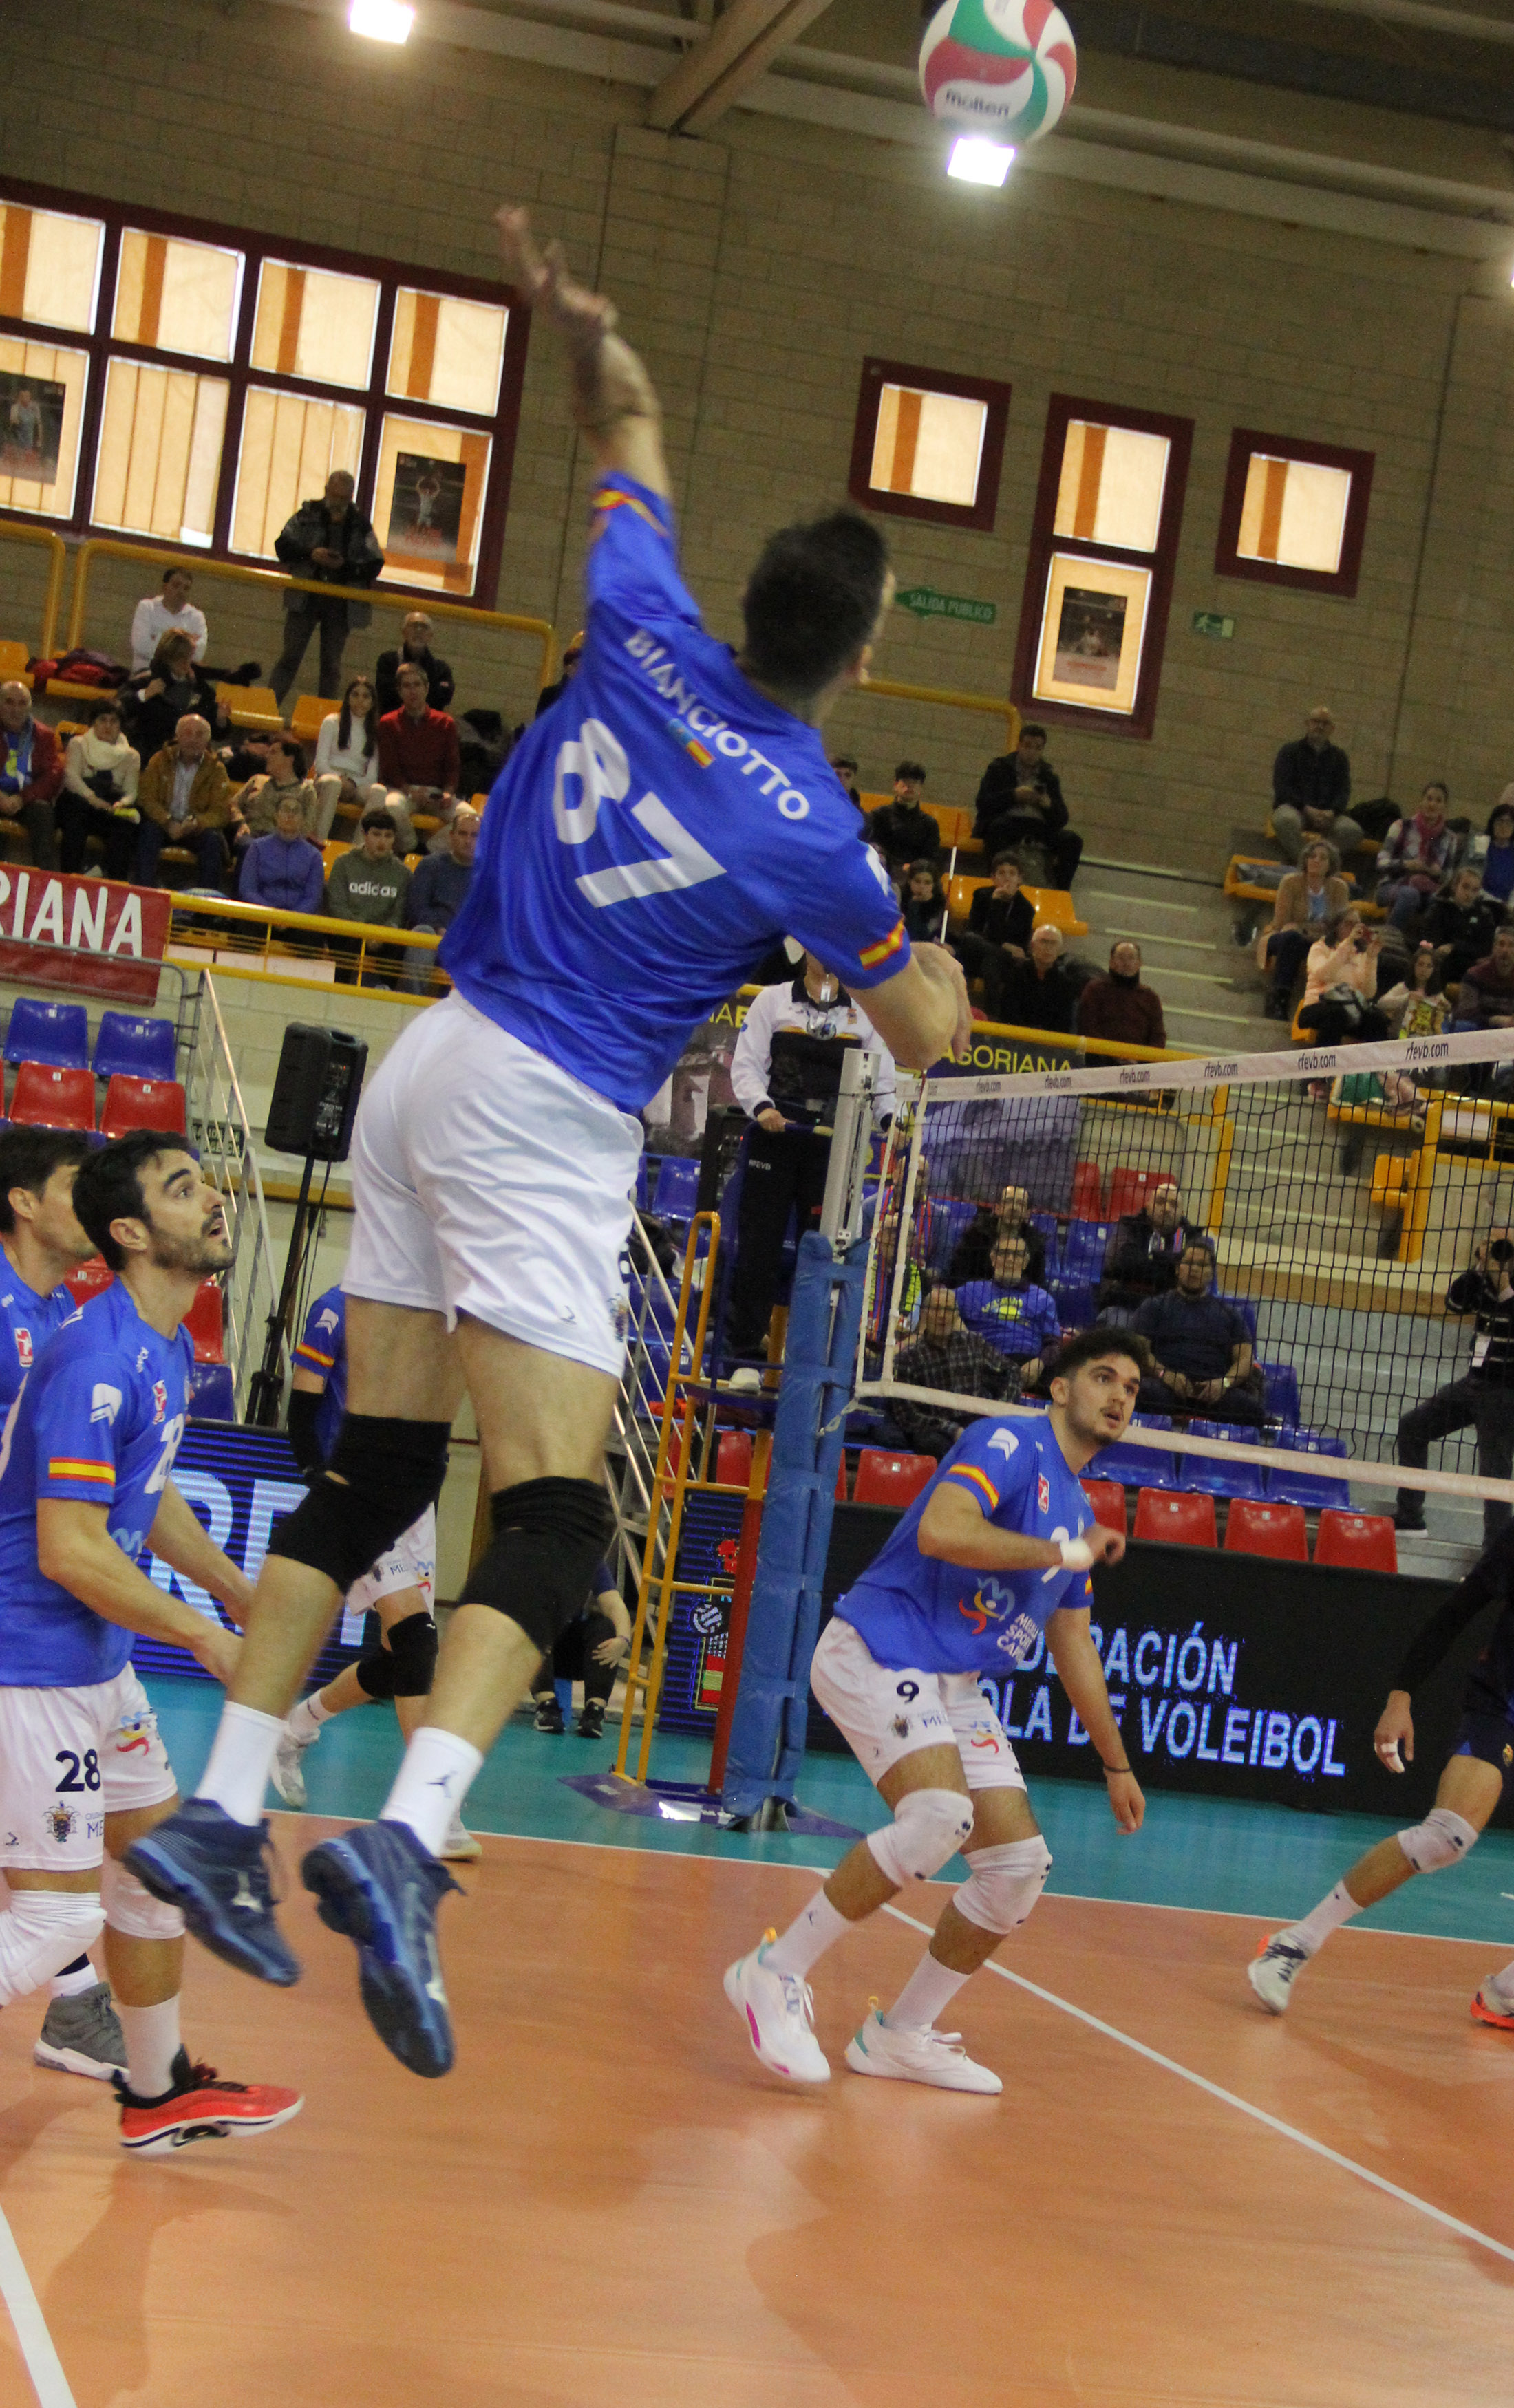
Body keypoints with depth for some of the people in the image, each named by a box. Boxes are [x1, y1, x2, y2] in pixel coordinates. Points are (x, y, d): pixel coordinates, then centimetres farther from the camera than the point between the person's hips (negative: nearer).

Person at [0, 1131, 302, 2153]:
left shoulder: (171, 1349, 9)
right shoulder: (98, 1360, -23)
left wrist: (248, 1597, 22)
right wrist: (210, 1640, -18)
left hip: (96, 1663, 10)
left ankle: (159, 2094, 33)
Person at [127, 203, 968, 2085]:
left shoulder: (644, 639, -1)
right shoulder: (812, 840, -12)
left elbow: (630, 425, 19)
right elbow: (924, 1041, 6)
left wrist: (576, 318, 31)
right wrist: (940, 965, 27)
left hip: (432, 1070, 7)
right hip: (549, 1131, -7)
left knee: (368, 1477, 12)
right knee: (552, 1522, -9)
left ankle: (219, 1811, 10)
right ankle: (407, 1834, -29)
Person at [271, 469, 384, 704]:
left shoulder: (361, 525, 6)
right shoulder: (308, 515, 6)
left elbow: (374, 565, 1)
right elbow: (282, 546, 2)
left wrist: (346, 566, -16)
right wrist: (311, 554, -14)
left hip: (340, 604, 1)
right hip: (305, 598, -1)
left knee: (332, 664, 2)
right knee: (291, 656, -4)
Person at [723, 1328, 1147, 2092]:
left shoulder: (1077, 1513, 18)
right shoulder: (1009, 1443, -8)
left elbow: (1074, 1649, 27)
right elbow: (941, 1530, -27)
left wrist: (1117, 1765, 29)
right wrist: (1063, 1554, -16)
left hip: (954, 1688, 9)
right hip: (877, 1650, -9)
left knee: (1020, 1863, 1)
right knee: (940, 1814, -30)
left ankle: (899, 2036, 15)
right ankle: (776, 1973, -18)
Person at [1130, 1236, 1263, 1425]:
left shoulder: (1230, 1313, 26)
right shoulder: (1155, 1306, 21)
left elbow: (1245, 1358, 16)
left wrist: (1225, 1383, -8)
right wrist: (1164, 1374, -13)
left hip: (1214, 1390, 2)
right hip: (1168, 1387, -1)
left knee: (1251, 1407, -32)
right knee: (1148, 1393, -40)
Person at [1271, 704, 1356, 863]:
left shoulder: (1338, 757, 19)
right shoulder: (1289, 751, 11)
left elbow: (1344, 790, 10)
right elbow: (1281, 787, -1)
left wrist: (1331, 812, -13)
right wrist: (1306, 809, -16)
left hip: (1327, 814, 3)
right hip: (1294, 807, -2)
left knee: (1353, 830, -28)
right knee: (1286, 820, -40)